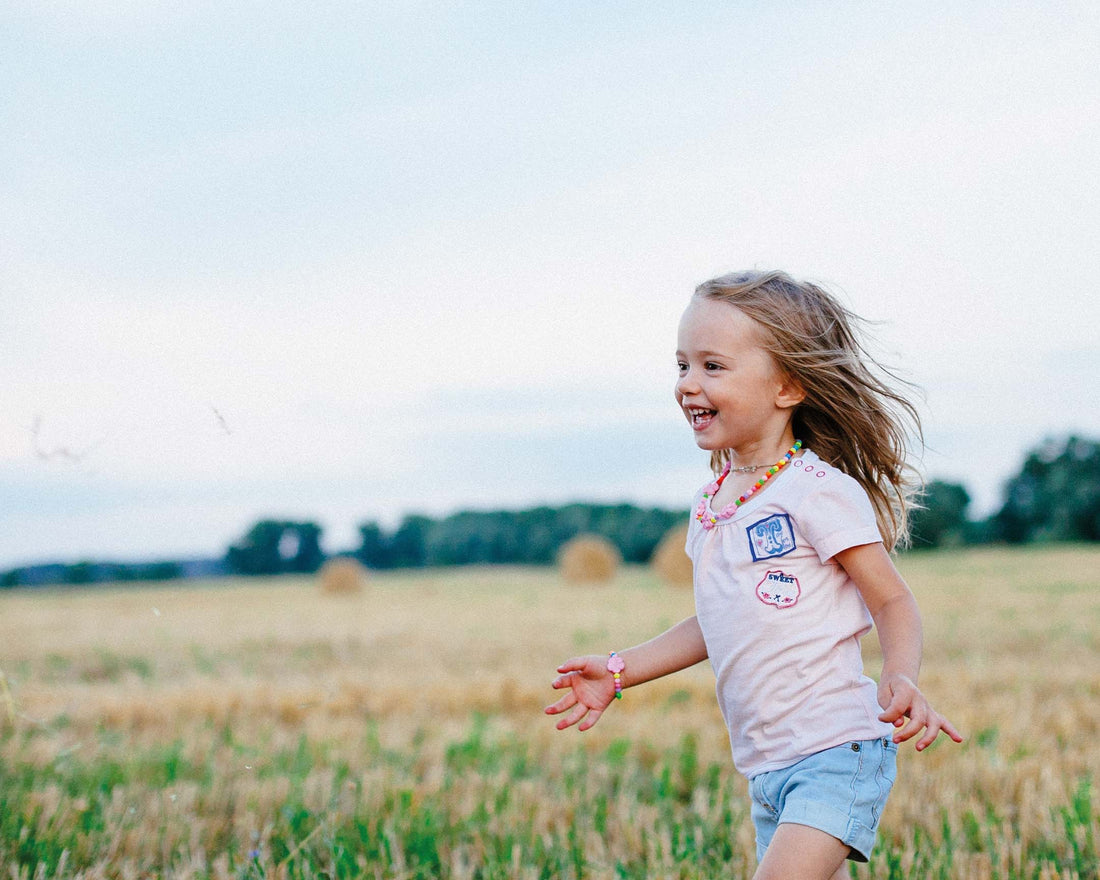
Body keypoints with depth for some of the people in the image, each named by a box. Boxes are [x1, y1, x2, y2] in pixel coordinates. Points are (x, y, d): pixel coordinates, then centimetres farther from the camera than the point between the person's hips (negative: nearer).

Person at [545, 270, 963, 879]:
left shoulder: (818, 492, -13)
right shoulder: (710, 505, 10)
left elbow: (893, 602, -9)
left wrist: (900, 679, -29)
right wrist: (620, 670, 19)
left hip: (837, 751, -8)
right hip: (767, 767, 8)